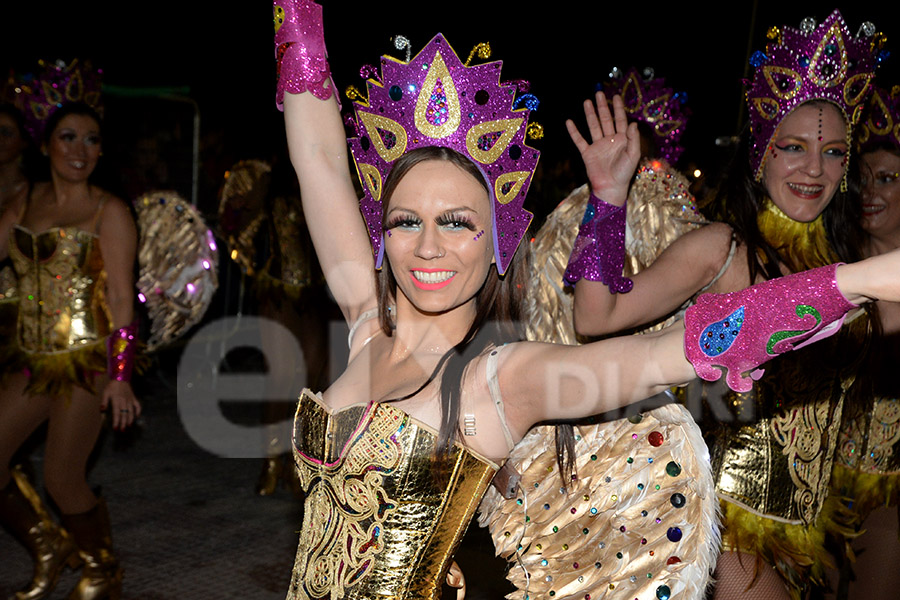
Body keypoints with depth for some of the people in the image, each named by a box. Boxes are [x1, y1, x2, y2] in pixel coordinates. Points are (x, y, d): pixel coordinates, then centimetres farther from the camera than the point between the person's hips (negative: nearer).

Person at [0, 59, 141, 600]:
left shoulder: (109, 211, -6)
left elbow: (120, 298, -13)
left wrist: (120, 377, -20)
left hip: (90, 360, -6)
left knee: (62, 479, -5)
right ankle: (49, 549, 30)